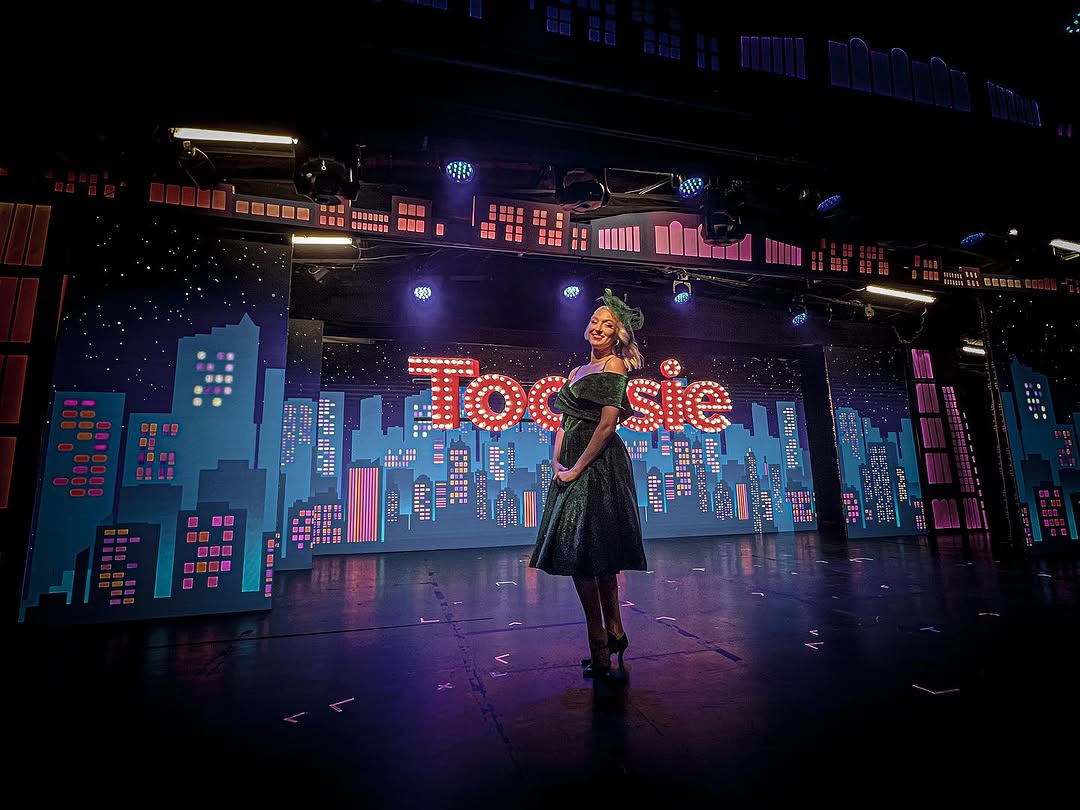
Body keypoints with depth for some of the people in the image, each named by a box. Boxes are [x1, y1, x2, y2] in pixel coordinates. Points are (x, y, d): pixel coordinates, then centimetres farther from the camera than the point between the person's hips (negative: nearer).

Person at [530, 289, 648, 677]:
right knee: (578, 553, 11)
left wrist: (578, 467, -14)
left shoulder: (614, 365, -5)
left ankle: (601, 649, 6)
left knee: (592, 553, -6)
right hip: (572, 467, 8)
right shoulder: (578, 372, 20)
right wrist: (557, 461, 3)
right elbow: (564, 423, 17)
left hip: (599, 465, -8)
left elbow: (607, 424, -14)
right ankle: (612, 635, 25)